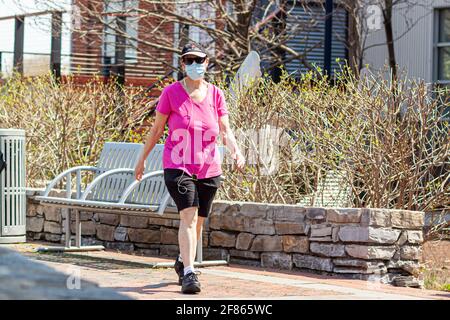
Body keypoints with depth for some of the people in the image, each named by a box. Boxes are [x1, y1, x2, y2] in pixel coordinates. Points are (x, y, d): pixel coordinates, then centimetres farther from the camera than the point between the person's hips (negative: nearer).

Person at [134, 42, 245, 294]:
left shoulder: (216, 95, 4)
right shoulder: (171, 93, -3)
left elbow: (225, 131, 0)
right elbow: (157, 129, 5)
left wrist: (236, 151, -19)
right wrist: (143, 158, 7)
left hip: (209, 168, 3)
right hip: (177, 166, -3)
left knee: (198, 221, 11)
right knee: (189, 216, -19)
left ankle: (183, 262, 36)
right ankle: (189, 273, -22)